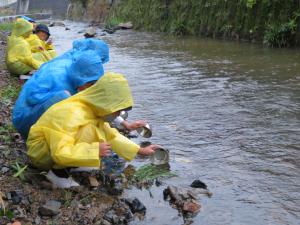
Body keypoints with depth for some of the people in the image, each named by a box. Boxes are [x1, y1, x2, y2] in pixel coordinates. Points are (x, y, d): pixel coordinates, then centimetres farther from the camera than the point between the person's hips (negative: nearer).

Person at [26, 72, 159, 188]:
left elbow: (111, 135, 7)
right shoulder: (72, 114, -32)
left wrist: (140, 151, 2)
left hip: (60, 148, 8)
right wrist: (94, 150, -33)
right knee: (88, 131, -27)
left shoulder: (93, 110, -5)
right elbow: (60, 153, -38)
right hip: (41, 152, -8)